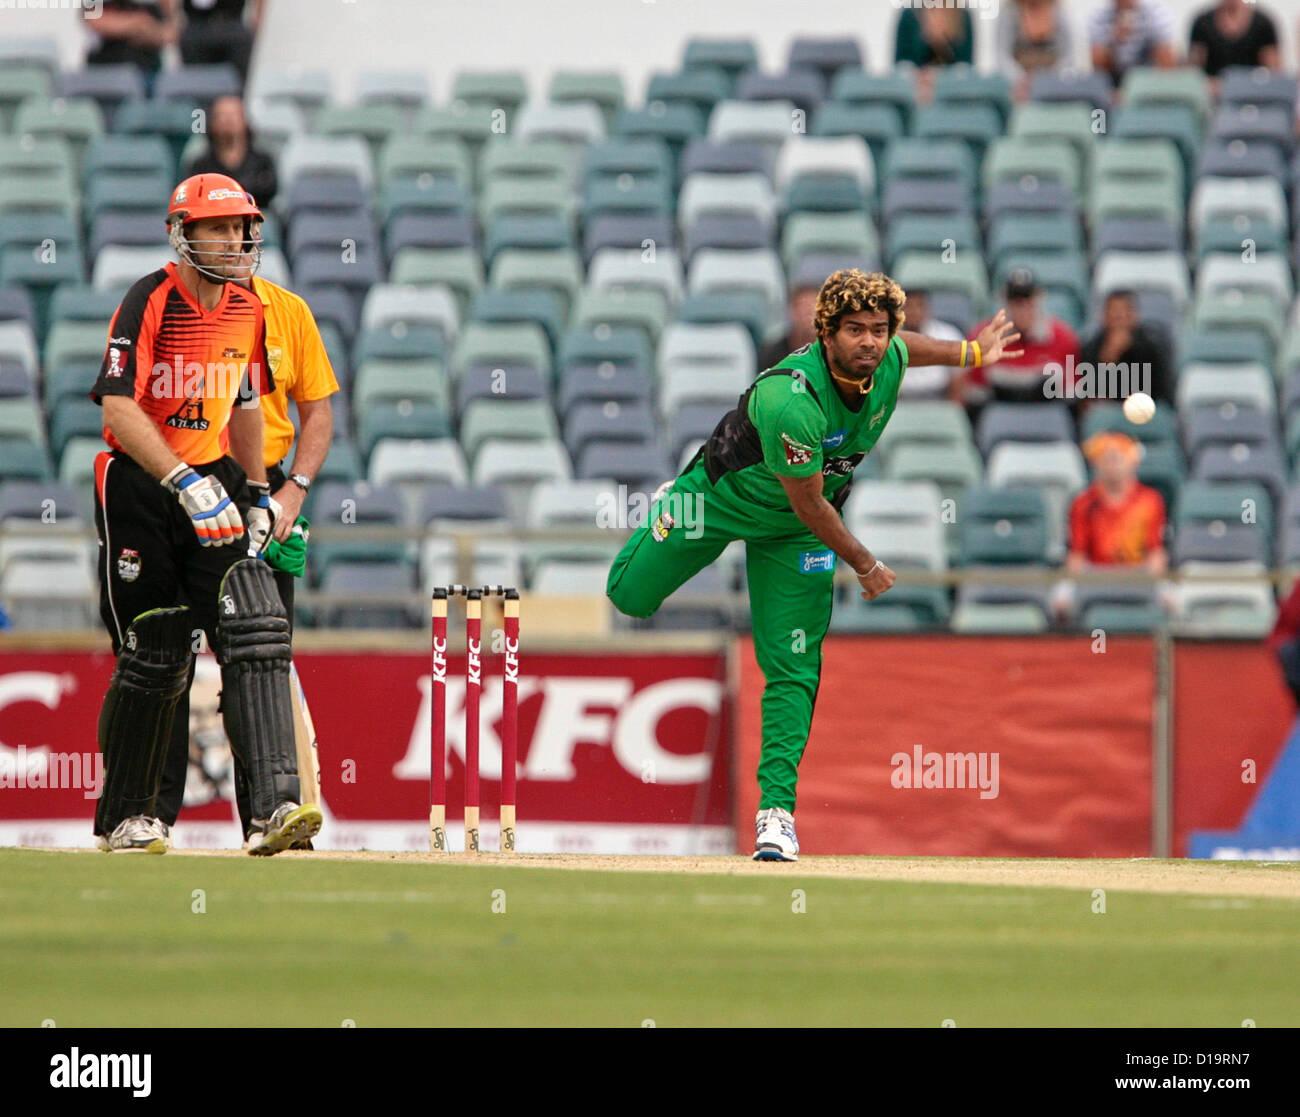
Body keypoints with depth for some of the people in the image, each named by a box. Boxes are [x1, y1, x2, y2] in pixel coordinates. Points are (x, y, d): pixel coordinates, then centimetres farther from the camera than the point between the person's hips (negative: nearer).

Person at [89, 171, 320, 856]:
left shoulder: (247, 310, 8)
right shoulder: (150, 303, -13)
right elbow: (118, 407, -22)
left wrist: (258, 490, 17)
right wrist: (186, 484, -30)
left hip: (213, 478, 5)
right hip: (139, 485, -5)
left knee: (255, 632, -14)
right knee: (154, 659, 0)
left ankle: (275, 806, -22)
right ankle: (125, 817, 17)